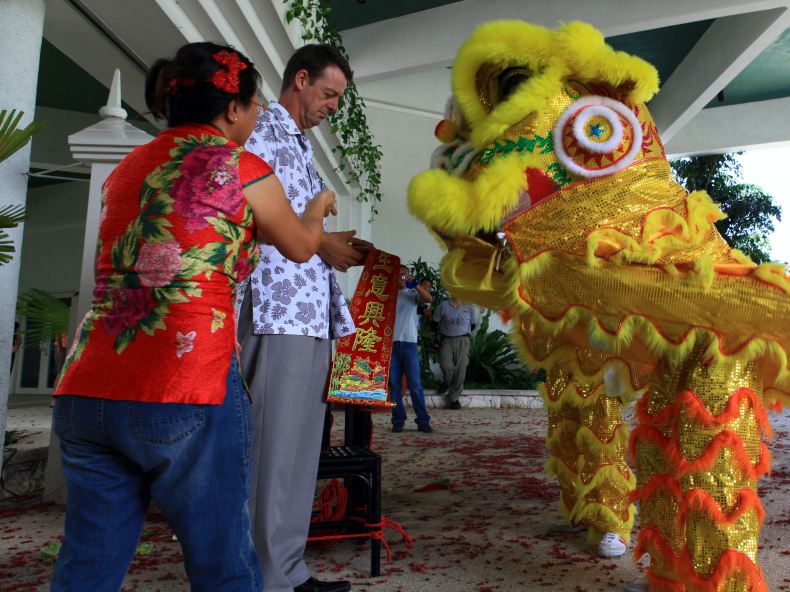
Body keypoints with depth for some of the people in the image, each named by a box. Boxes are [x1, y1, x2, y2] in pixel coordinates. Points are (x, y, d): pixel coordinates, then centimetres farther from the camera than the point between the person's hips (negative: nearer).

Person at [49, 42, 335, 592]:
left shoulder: (129, 166, 17)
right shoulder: (242, 168, 0)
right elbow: (302, 246, 15)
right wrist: (320, 204, 36)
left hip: (86, 389, 7)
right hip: (186, 390, -6)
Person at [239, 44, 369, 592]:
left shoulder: (302, 145, 28)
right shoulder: (264, 127, 0)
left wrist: (340, 249, 11)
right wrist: (320, 242, -9)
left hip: (313, 310, 9)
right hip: (278, 306, -9)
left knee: (302, 445, 10)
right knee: (272, 445, -6)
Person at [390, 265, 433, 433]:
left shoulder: (412, 293, 8)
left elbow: (428, 298, -12)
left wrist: (414, 283, -19)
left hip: (409, 343, -1)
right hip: (390, 343, 1)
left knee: (415, 384, -2)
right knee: (394, 384, 2)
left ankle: (423, 420, 2)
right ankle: (398, 420, 8)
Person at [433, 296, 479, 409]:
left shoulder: (470, 307, 3)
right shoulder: (443, 306, 1)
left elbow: (473, 324, 14)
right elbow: (434, 322, 9)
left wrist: (464, 334, 12)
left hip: (463, 341, 1)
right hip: (447, 340, -1)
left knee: (460, 369, -5)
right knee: (446, 366, -18)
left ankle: (453, 398, 8)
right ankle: (446, 384, 15)